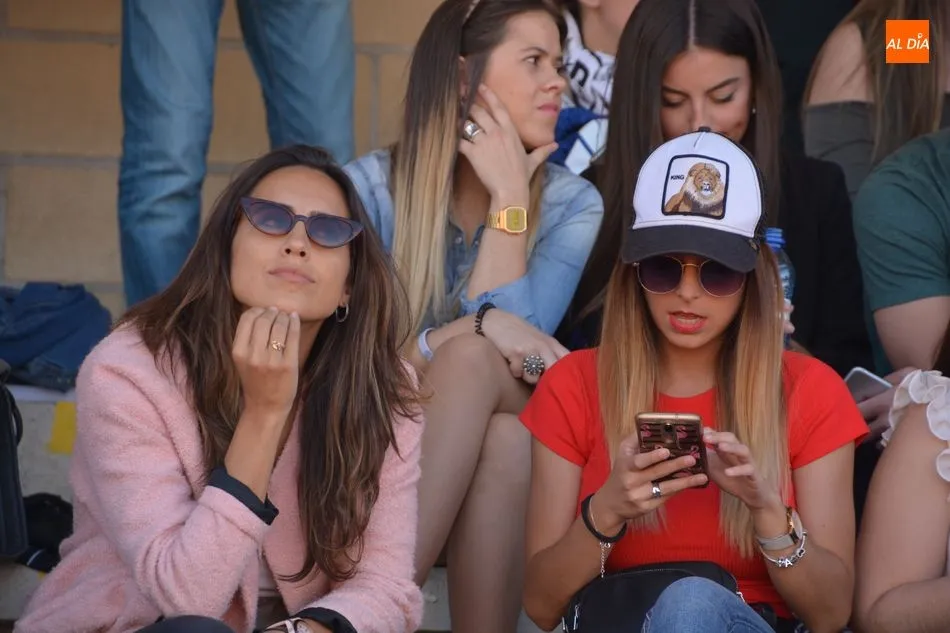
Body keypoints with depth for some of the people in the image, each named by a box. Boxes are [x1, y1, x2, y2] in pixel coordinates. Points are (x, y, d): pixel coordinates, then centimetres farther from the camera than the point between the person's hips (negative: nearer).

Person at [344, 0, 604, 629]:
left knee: (473, 361, -30)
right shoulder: (370, 186, -4)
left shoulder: (571, 204, 1)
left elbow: (517, 344, -14)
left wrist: (509, 198, -15)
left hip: (509, 461, 1)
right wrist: (473, 329, -24)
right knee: (473, 350, -30)